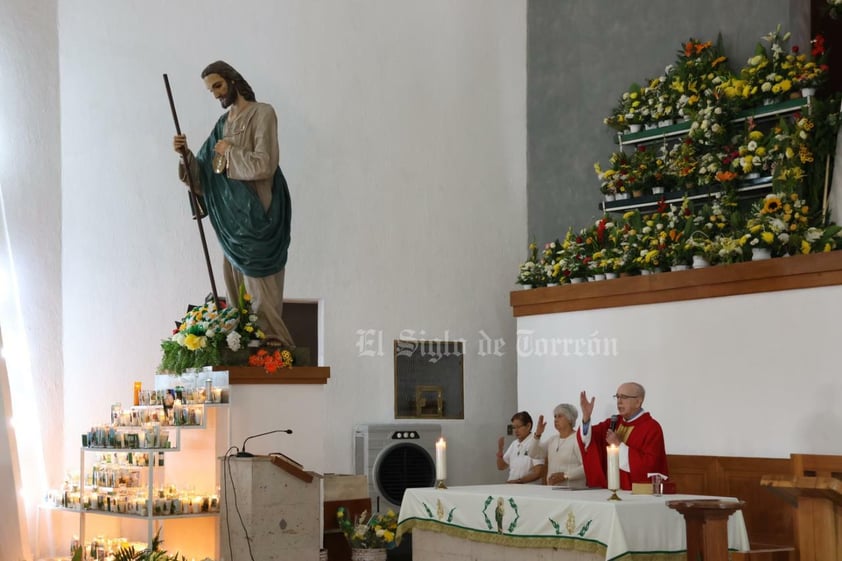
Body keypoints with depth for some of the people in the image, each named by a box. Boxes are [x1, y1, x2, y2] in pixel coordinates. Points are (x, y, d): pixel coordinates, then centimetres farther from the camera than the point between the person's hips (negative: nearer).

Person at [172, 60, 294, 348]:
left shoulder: (262, 114, -6)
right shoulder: (223, 124, 15)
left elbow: (264, 165, -17)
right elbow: (202, 178, 13)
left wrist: (230, 152, -6)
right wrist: (187, 155, -4)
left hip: (256, 216, -7)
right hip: (231, 219, 7)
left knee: (259, 291, -7)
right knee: (236, 288, 6)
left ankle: (275, 345, -2)